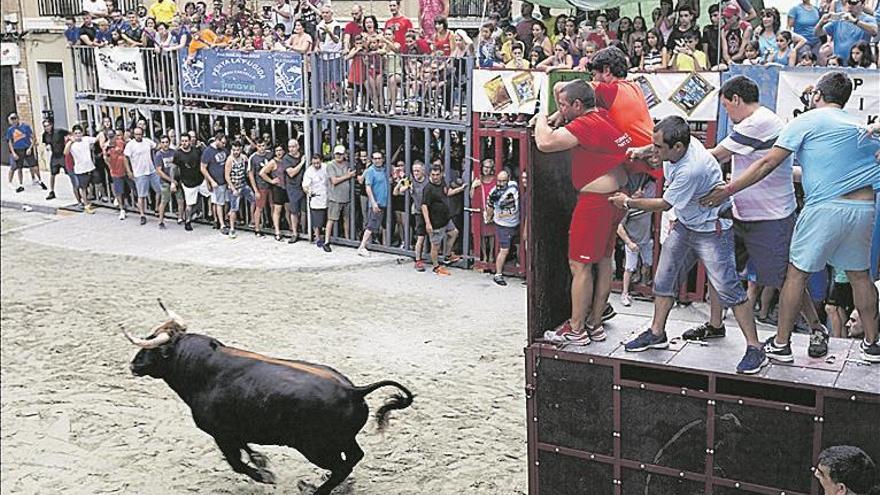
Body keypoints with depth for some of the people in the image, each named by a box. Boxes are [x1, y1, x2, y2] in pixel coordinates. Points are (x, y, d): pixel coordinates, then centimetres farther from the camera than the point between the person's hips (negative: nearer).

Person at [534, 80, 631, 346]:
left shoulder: (587, 125, -20)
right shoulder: (603, 115, 7)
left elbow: (545, 143, -29)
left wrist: (542, 120, -9)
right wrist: (556, 119, 9)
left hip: (596, 201, -10)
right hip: (615, 195, 10)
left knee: (579, 265, -2)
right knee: (603, 261, 15)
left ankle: (576, 330, 5)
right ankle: (595, 325, 25)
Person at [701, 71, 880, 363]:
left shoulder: (807, 121, 2)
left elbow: (768, 164, -3)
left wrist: (729, 189, 0)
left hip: (826, 206, -6)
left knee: (796, 274, 4)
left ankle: (781, 345, 9)